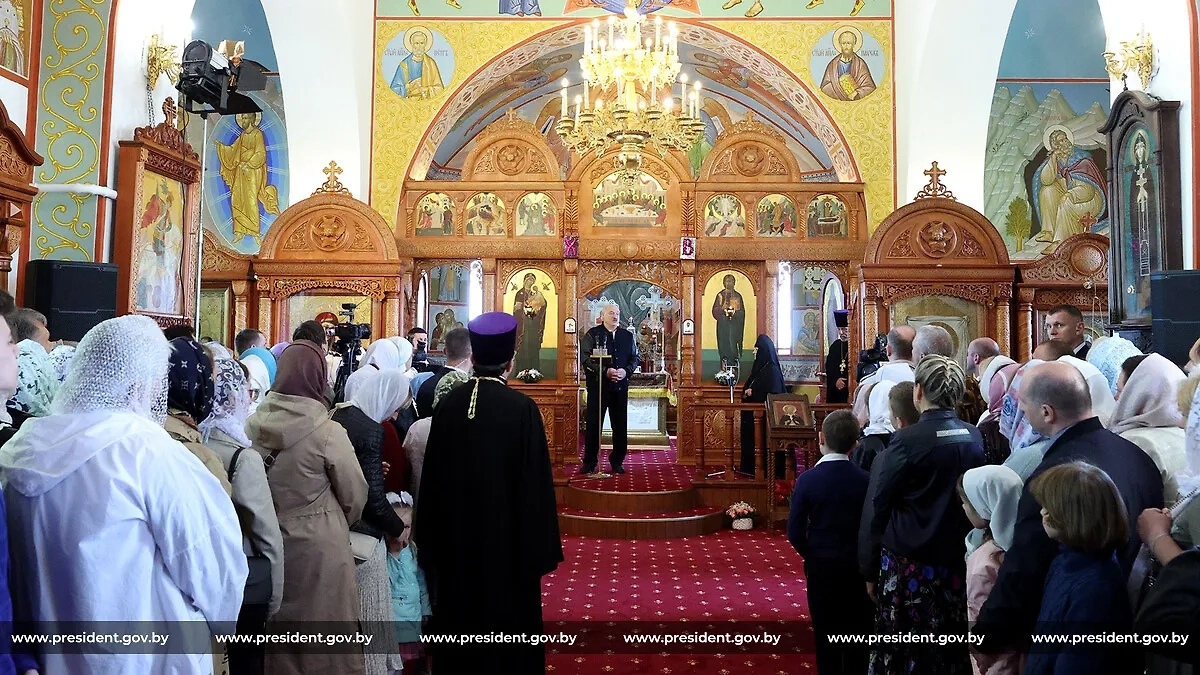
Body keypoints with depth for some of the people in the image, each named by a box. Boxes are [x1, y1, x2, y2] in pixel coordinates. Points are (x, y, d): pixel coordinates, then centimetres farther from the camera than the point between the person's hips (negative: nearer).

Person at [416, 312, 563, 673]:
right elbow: (536, 483, -14)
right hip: (508, 537, -3)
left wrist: (433, 541, 12)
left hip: (456, 536, 4)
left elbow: (433, 477, 1)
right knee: (509, 622, 12)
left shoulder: (448, 404, -6)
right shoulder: (522, 408, -17)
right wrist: (540, 547, -5)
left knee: (459, 615, 19)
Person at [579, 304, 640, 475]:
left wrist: (626, 371, -8)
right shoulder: (592, 335, 1)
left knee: (620, 426, 6)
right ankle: (589, 462, 10)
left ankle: (617, 462, 17)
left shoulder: (627, 336, 12)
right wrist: (605, 371, -18)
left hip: (620, 386, 3)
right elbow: (586, 358, -8)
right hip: (597, 385, -3)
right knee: (593, 425, 0)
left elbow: (635, 357, 12)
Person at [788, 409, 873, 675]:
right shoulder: (865, 480, -11)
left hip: (821, 566, -1)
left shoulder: (807, 479, -14)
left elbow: (795, 532, -11)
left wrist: (812, 556, 7)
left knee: (826, 632, 11)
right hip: (857, 565, 1)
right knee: (857, 632, 14)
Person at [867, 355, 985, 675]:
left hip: (910, 563, -5)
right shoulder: (975, 438, -3)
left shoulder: (907, 441, -17)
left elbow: (880, 504, -10)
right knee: (952, 649, 16)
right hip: (958, 560, 5)